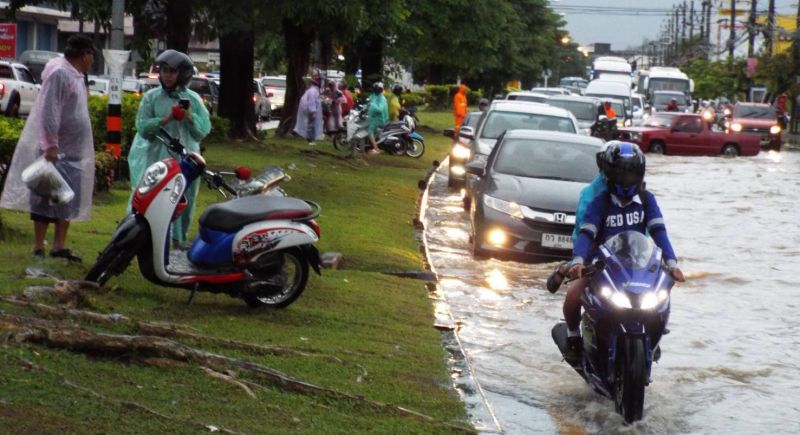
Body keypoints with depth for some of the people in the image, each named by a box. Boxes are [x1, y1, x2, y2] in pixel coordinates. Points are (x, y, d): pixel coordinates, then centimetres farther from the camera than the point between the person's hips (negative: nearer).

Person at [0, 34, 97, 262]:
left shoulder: (76, 75, 14)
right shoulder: (59, 73, -15)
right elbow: (49, 111, -22)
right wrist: (50, 145, -25)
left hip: (73, 153, 10)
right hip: (56, 150, -10)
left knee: (69, 200, 9)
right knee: (47, 199, -5)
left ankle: (59, 245, 12)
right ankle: (39, 248, -3)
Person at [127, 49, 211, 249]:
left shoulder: (193, 99, 7)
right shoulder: (152, 97, 4)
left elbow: (205, 129, 3)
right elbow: (142, 127, -4)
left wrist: (190, 118, -14)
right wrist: (164, 120, -17)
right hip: (157, 156, -2)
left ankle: (178, 237, 15)